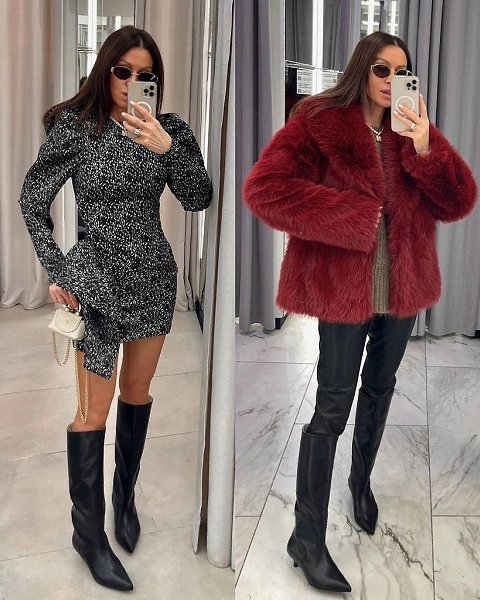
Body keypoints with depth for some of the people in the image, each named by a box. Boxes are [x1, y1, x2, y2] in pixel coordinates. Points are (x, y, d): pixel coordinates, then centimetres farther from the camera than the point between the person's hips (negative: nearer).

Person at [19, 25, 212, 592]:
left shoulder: (169, 129, 1)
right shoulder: (75, 126, -8)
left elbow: (198, 198, -10)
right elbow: (32, 201, -2)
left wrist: (166, 146, -24)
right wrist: (57, 271, -7)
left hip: (154, 275, 4)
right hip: (98, 277, -4)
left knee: (137, 392, 15)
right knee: (94, 408, -1)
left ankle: (125, 497, 34)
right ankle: (88, 532, 14)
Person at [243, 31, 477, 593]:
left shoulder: (415, 130, 6)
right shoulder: (319, 120, -9)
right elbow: (264, 188, -21)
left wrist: (426, 150, -19)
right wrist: (353, 216, -21)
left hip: (402, 284, 6)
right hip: (343, 283, -5)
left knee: (379, 389, 21)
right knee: (333, 406, -3)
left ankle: (361, 480, 46)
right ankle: (307, 538, 10)